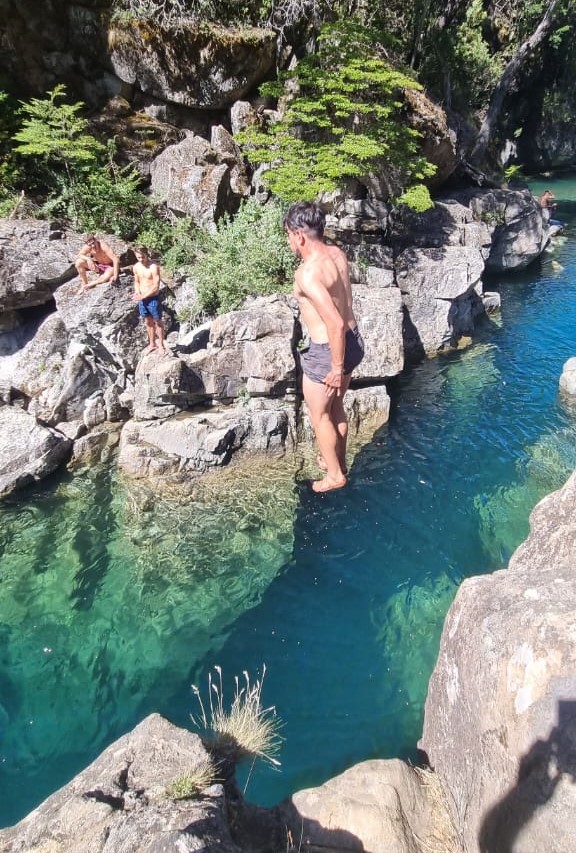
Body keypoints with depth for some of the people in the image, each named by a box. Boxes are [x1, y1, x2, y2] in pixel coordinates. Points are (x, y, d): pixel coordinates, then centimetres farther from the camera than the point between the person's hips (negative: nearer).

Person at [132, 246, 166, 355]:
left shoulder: (154, 267, -19)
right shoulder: (136, 267, 1)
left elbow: (156, 287, -20)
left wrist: (143, 296, -20)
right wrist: (137, 293, -5)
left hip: (153, 298, -6)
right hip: (142, 299, 6)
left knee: (157, 322, 8)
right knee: (148, 322, 17)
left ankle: (161, 345, 20)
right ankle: (152, 344, 31)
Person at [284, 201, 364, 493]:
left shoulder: (307, 272, -26)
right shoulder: (337, 253, 1)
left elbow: (335, 323, -30)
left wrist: (337, 367, -23)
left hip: (327, 351, -9)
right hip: (352, 340, 9)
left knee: (319, 416, 14)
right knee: (336, 407, 26)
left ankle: (335, 475, 29)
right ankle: (338, 461, 46)